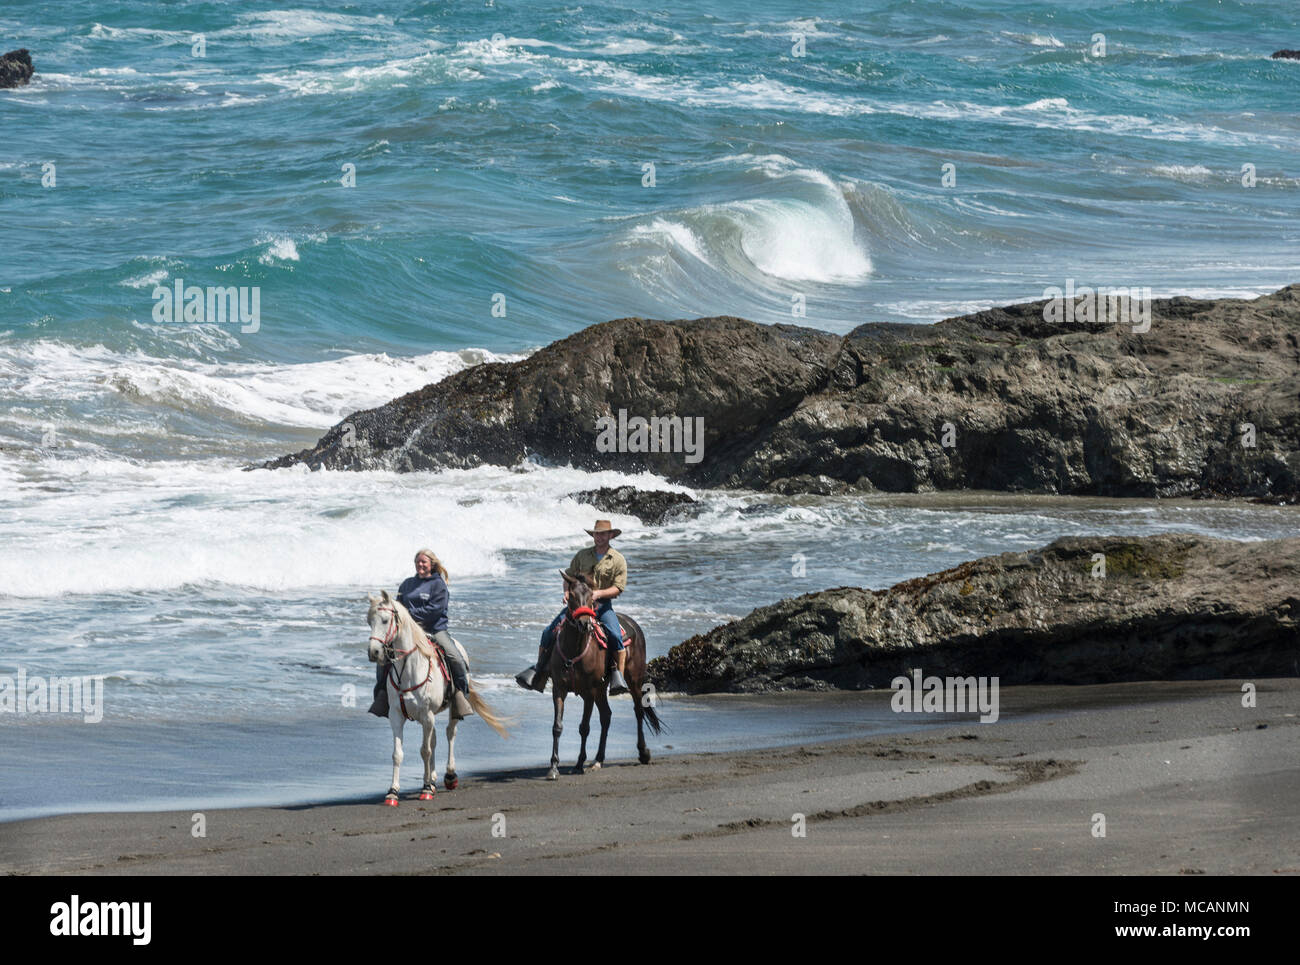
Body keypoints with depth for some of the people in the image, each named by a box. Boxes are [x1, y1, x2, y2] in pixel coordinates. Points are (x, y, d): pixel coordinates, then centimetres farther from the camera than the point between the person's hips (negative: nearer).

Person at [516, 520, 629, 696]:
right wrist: (568, 592, -5)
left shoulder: (618, 559, 1)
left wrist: (599, 593, -22)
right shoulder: (582, 555, 10)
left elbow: (618, 587, -5)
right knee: (549, 633, -11)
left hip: (603, 604, -3)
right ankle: (538, 670, -2)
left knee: (616, 636, -28)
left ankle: (618, 676, -19)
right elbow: (569, 575, 16)